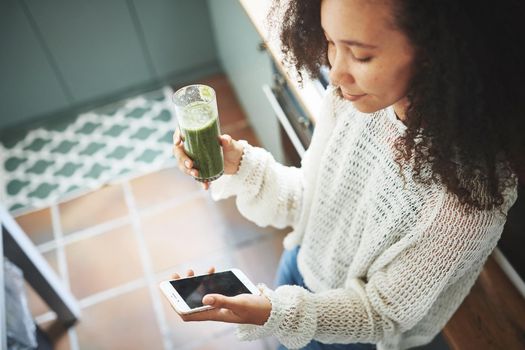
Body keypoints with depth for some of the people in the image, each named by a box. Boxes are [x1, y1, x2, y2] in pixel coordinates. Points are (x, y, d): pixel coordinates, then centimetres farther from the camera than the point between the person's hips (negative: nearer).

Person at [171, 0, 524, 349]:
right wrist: (239, 164, -22)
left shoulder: (468, 192, -37)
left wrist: (273, 314, -36)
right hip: (302, 264, 4)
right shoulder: (352, 96, -21)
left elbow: (383, 312, -23)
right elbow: (308, 199, -7)